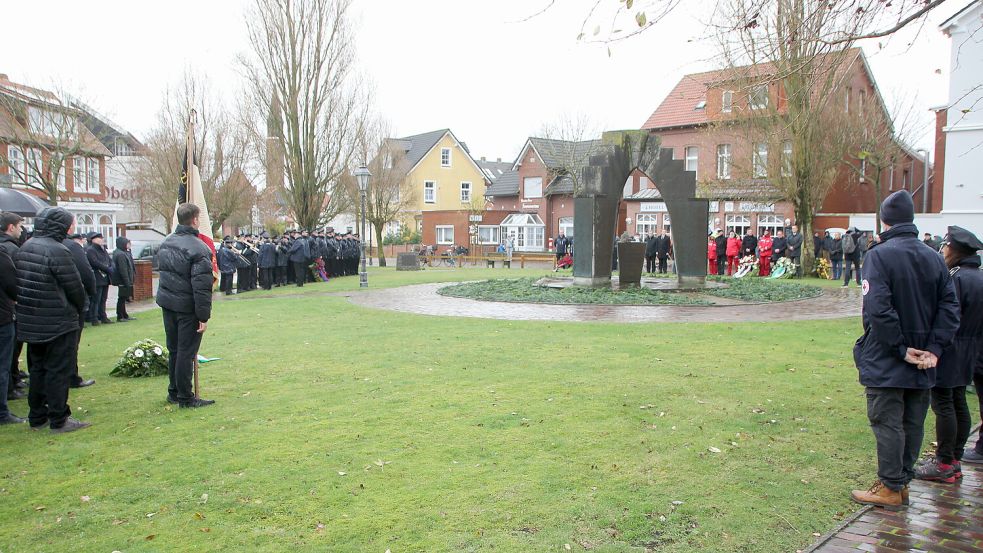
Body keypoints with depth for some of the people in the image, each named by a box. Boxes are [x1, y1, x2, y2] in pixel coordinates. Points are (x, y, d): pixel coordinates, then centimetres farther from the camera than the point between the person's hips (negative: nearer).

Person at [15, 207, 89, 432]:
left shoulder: (26, 247, 7)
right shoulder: (57, 250, -19)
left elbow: (17, 285, 12)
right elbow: (74, 287, -15)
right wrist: (79, 310, 3)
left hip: (30, 322, 8)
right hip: (59, 323, -8)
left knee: (38, 369, 17)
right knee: (59, 371, 1)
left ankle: (37, 417, 25)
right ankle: (59, 420, 7)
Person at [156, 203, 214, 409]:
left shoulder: (166, 242, 6)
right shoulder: (198, 248, -20)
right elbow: (202, 287, -22)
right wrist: (204, 316, -18)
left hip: (167, 302, 8)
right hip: (187, 307, -8)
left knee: (174, 350, 18)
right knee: (187, 352, 1)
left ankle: (174, 392, 29)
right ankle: (185, 397, 8)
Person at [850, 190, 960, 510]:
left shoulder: (880, 255, -14)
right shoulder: (934, 258, 5)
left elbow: (878, 308, -22)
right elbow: (949, 307, 2)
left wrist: (901, 348, -14)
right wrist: (934, 349, -2)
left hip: (885, 362, -6)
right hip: (923, 363, 6)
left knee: (887, 423, 3)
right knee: (913, 423, 14)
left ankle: (891, 488, 9)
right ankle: (902, 482, 25)